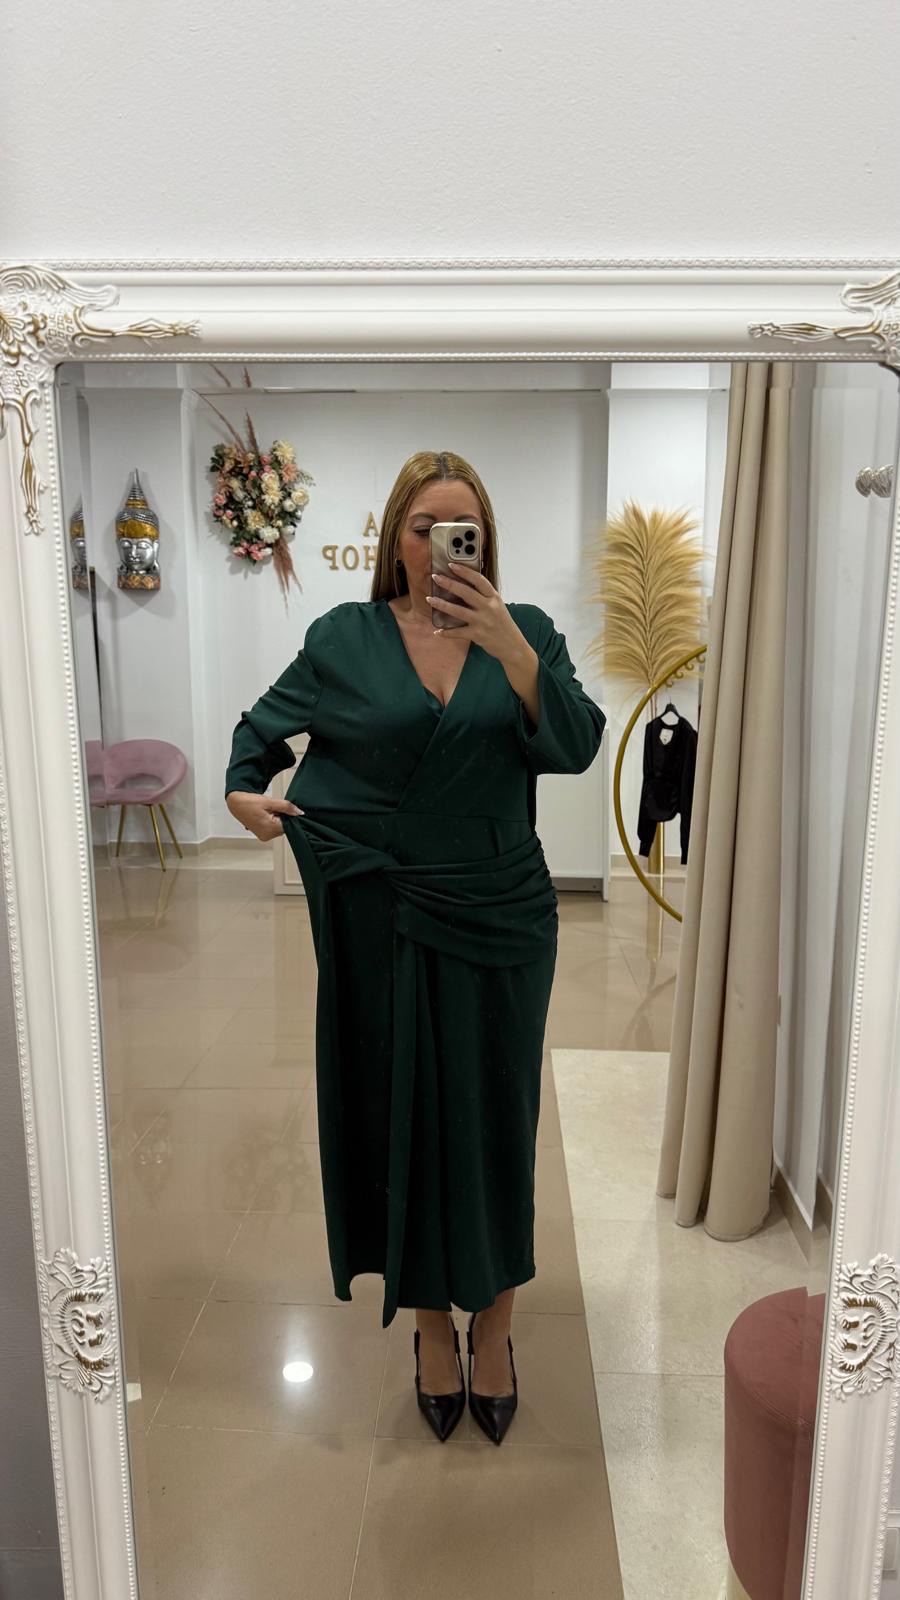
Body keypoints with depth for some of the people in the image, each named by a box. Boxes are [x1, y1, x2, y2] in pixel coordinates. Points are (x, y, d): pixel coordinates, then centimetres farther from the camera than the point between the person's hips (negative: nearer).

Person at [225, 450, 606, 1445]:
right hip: (381, 917, 0)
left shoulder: (525, 631, 1)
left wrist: (508, 650, -23)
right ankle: (432, 1324, 33)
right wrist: (242, 790, -5)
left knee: (492, 1118, 10)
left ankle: (492, 1327, 33)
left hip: (500, 915, 1)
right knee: (405, 1113, 10)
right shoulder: (344, 637, 1)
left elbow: (577, 746, -12)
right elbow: (263, 725, 13)